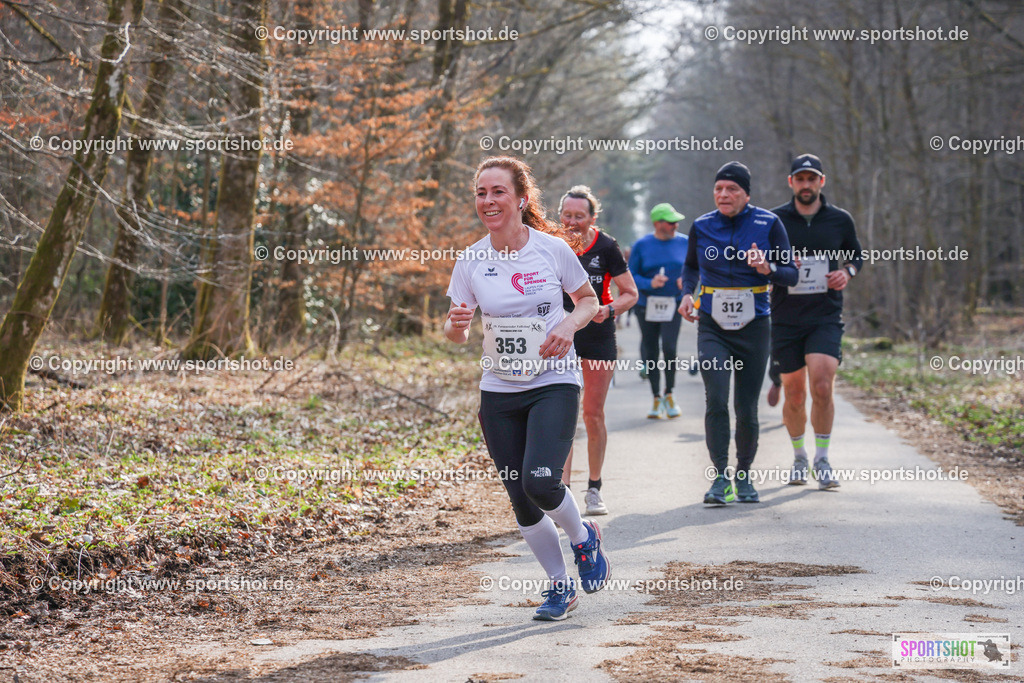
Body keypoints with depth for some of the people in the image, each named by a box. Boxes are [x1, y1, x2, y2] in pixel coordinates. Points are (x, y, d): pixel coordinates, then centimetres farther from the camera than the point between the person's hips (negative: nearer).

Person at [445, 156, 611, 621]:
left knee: (540, 481, -22)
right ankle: (559, 585, 24)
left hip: (555, 384, -3)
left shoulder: (552, 249, -6)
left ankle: (584, 538, 10)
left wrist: (568, 325, -12)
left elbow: (590, 301, 8)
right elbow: (456, 334, 4)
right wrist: (457, 323, -20)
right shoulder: (471, 261, -1)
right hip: (499, 391, 3)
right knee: (521, 501, 3)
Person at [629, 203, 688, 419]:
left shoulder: (684, 242, 4)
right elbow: (630, 276, -2)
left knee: (669, 347, -17)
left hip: (673, 305, 0)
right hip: (647, 305, 0)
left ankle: (669, 395, 1)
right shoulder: (641, 245, -1)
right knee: (650, 351, 5)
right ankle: (656, 399, 18)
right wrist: (650, 283, -19)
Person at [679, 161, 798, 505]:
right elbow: (691, 266, 21)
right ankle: (721, 477, -9)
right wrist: (687, 294, 3)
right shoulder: (701, 226, 3)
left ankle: (744, 475, 22)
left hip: (753, 326, -1)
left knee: (747, 408, 3)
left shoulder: (768, 224, -3)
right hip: (712, 326, 1)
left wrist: (768, 268, -21)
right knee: (716, 400, -16)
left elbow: (791, 275, -1)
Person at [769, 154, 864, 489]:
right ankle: (799, 457, 27)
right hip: (785, 320, 1)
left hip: (826, 318, 0)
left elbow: (857, 254, 20)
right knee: (794, 395, 6)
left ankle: (822, 460, -4)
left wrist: (847, 272, -2)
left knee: (822, 388, -16)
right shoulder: (774, 220, 1)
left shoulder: (840, 220, 4)